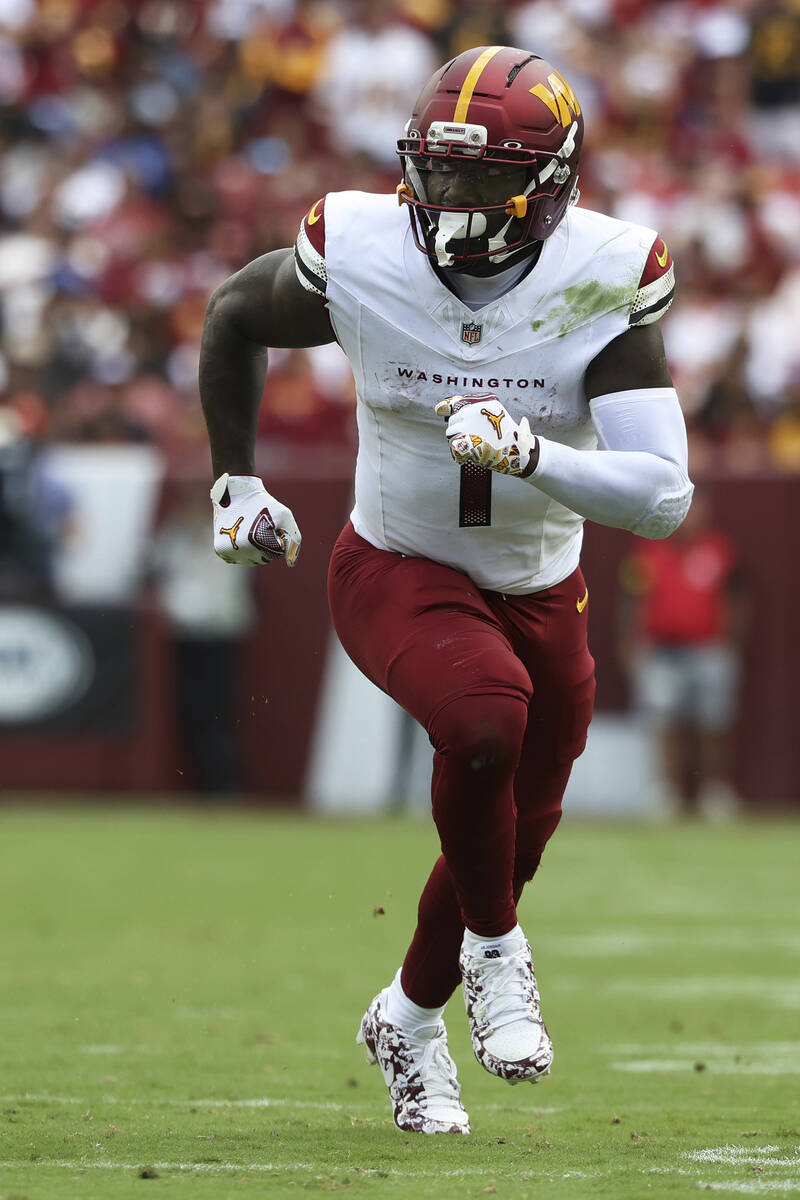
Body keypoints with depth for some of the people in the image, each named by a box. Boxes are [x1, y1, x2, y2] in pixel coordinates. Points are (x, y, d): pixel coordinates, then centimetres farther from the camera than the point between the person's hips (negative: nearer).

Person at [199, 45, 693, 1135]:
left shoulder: (602, 286, -22)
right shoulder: (361, 260, -20)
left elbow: (663, 494, -28)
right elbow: (234, 317, 3)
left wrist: (530, 454, -43)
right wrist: (235, 482, 6)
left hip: (538, 592, 3)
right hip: (397, 574, -2)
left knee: (512, 840, 15)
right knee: (485, 715, -33)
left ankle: (410, 1020, 43)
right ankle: (494, 945, -7)